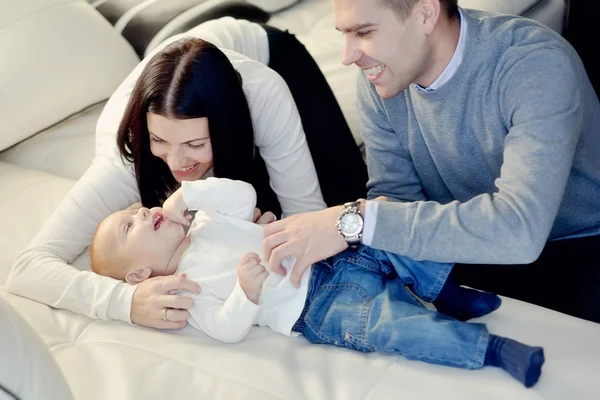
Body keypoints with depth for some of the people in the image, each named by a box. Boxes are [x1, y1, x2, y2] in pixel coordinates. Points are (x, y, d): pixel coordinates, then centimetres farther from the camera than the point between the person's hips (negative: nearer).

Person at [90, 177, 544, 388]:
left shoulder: (205, 222, 19)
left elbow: (244, 193, 6)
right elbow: (227, 329, -11)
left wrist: (187, 193, 0)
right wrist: (247, 291, -29)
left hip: (334, 255, 7)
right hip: (316, 310, -7)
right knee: (388, 322, -31)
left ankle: (445, 291, -8)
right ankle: (490, 348, -32)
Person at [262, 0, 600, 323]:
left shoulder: (536, 63, -28)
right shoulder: (380, 75, -8)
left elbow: (520, 228, -39)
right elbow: (395, 197, -4)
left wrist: (357, 221, -41)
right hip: (468, 251, 6)